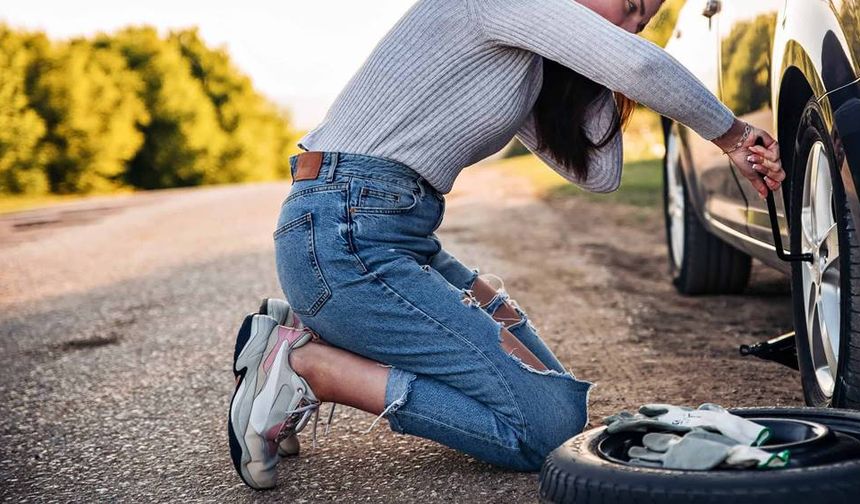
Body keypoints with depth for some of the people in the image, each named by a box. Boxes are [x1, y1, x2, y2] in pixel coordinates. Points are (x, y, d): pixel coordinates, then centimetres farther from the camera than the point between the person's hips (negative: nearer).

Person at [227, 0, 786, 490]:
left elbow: (598, 173, 15)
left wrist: (604, 65, 13)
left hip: (401, 239, 10)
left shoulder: (528, 66, 20)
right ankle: (306, 365, -9)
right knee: (549, 423, -12)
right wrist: (732, 133, -5)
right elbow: (640, 65, -21)